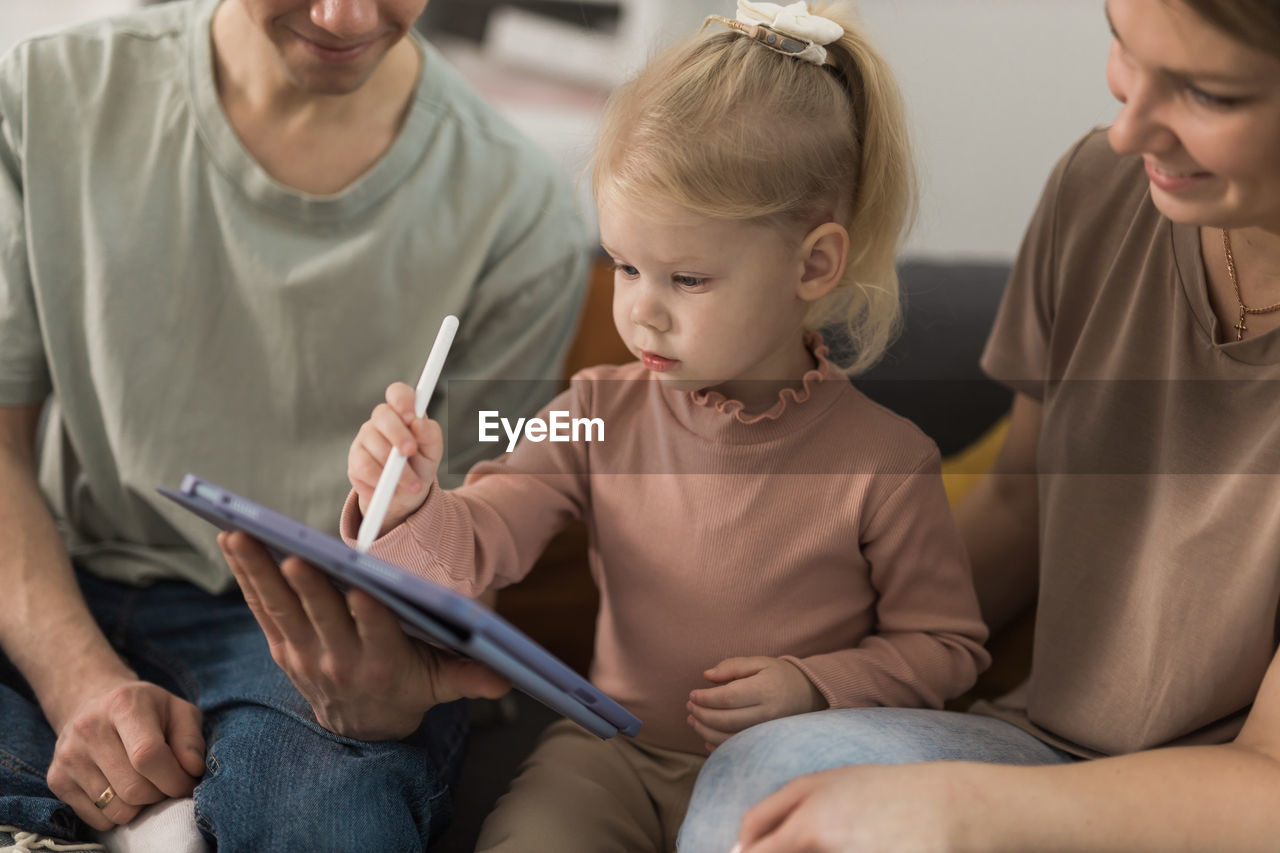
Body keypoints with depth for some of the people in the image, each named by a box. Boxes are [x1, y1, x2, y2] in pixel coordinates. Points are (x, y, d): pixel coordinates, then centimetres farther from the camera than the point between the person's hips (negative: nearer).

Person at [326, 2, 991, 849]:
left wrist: (814, 687, -17)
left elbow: (946, 644, -1)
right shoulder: (601, 413, -1)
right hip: (614, 752, 2)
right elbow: (477, 546, -4)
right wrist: (410, 507, -26)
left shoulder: (882, 462, -12)